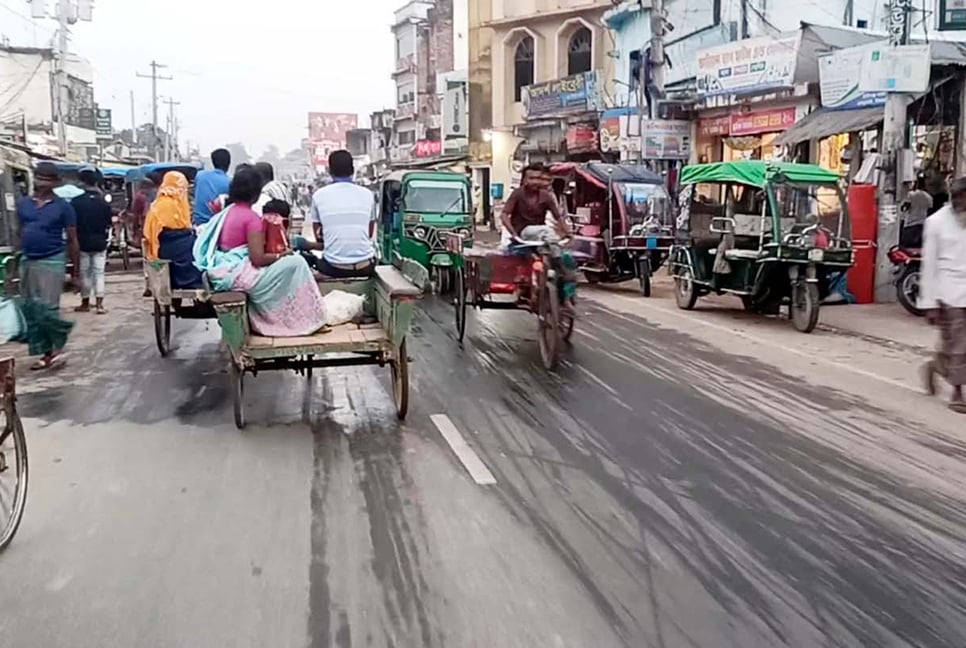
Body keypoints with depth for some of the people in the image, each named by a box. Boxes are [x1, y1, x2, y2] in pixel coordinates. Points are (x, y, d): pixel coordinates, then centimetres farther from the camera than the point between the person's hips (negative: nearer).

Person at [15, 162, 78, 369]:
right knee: (30, 311, 7)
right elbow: (20, 233, 15)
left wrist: (75, 271, -2)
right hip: (28, 262, 6)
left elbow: (72, 240, -1)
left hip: (52, 262, -6)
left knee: (46, 309, -11)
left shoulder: (63, 206, -4)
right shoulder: (23, 204, 9)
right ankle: (46, 352, 17)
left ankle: (58, 345, 11)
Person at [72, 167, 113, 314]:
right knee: (99, 273, 5)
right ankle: (99, 304, 0)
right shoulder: (104, 202, -3)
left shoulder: (76, 202, -11)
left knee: (84, 273, 9)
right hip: (99, 243, 2)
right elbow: (108, 225, 3)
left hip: (82, 243, -2)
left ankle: (85, 303, 17)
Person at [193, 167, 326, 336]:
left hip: (224, 273, 9)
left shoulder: (226, 213, 12)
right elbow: (258, 258, -19)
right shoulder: (251, 217, -13)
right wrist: (281, 255, -2)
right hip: (240, 275, -9)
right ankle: (306, 321, 1)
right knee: (295, 263, -7)